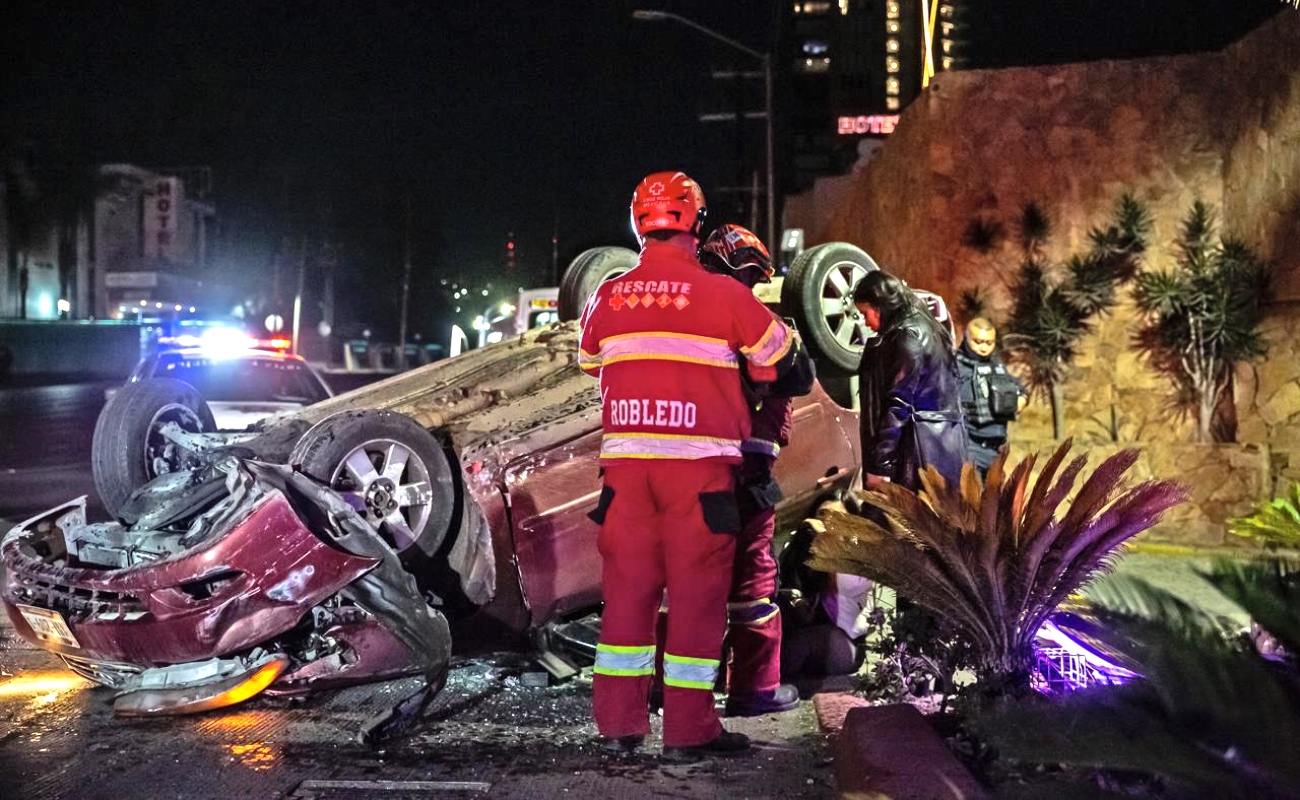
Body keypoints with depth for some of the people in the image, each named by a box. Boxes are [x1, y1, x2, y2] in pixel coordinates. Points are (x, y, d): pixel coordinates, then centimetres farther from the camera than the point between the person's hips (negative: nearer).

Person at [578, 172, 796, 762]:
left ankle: (618, 722, 16)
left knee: (628, 587, 10)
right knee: (697, 593, 4)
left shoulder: (605, 298, 5)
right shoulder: (724, 295, -5)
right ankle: (689, 729, 8)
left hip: (625, 461, 4)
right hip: (699, 464, -3)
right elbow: (778, 358, 8)